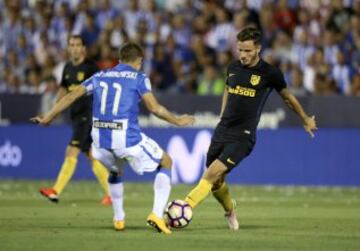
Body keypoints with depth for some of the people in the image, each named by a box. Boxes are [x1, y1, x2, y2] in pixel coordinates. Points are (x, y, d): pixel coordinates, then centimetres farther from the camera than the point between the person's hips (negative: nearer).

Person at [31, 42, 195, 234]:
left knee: (115, 171, 36)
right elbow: (155, 108, -7)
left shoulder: (100, 76, 16)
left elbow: (71, 97, 14)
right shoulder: (139, 78, 3)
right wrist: (177, 121, 8)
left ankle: (119, 219, 32)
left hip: (101, 139, 4)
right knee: (165, 162, 17)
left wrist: (47, 118, 22)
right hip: (127, 137, -4)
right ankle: (157, 214, 2)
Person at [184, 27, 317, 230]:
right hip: (222, 131, 5)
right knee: (216, 182, 9)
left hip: (243, 136, -5)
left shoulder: (270, 73, -6)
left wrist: (306, 119, 25)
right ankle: (230, 210, 39)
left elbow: (287, 96, 12)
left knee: (212, 174, -21)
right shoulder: (233, 67, 7)